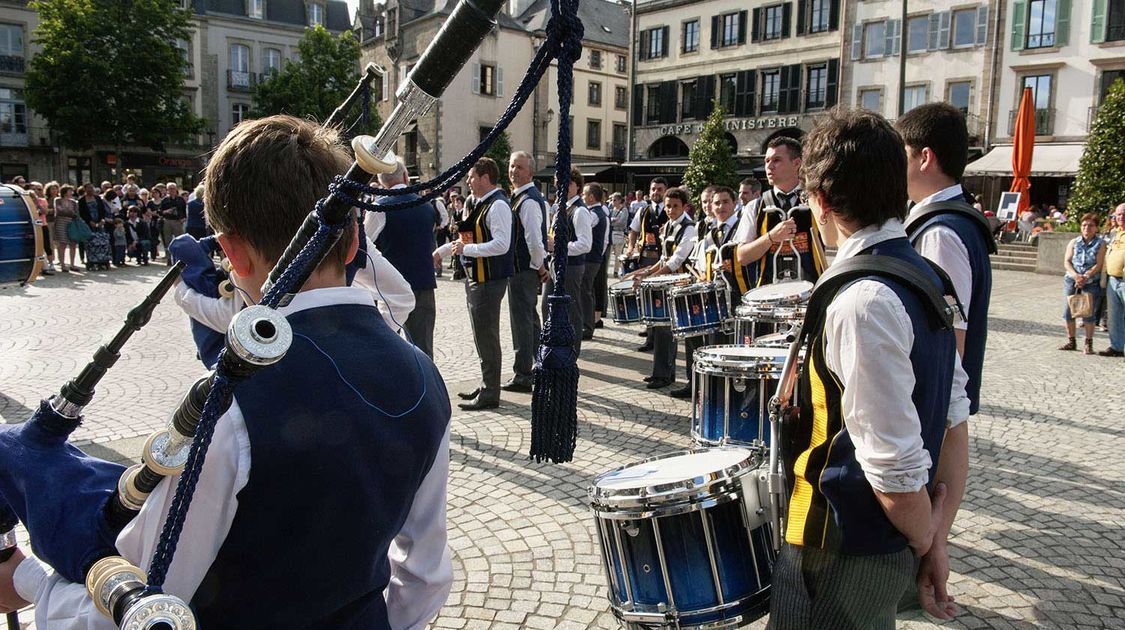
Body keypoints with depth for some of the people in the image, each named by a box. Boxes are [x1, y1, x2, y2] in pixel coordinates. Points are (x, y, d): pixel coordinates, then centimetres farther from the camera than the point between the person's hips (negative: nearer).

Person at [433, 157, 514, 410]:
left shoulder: (498, 205, -17)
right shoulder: (475, 203, 13)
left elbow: (501, 245, -25)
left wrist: (466, 250, -21)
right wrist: (442, 250, 20)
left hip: (489, 280, -10)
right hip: (475, 277, 10)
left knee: (486, 336, -3)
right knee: (482, 335, 18)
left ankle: (489, 395, 7)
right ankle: (486, 385, 30)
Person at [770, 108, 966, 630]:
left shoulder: (862, 300, -26)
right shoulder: (924, 276, 3)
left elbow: (894, 461, -26)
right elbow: (953, 414, 10)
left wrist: (922, 537, -9)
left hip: (844, 553, -9)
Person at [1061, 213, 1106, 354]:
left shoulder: (1100, 244, 1)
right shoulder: (1074, 242, 9)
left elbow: (1099, 264, -7)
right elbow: (1067, 261, 2)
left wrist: (1085, 277, -18)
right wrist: (1075, 275, -14)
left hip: (1091, 283, -3)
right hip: (1071, 281, 3)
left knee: (1088, 314, -2)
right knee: (1068, 312, 5)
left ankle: (1089, 344, 9)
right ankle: (1071, 341, 18)